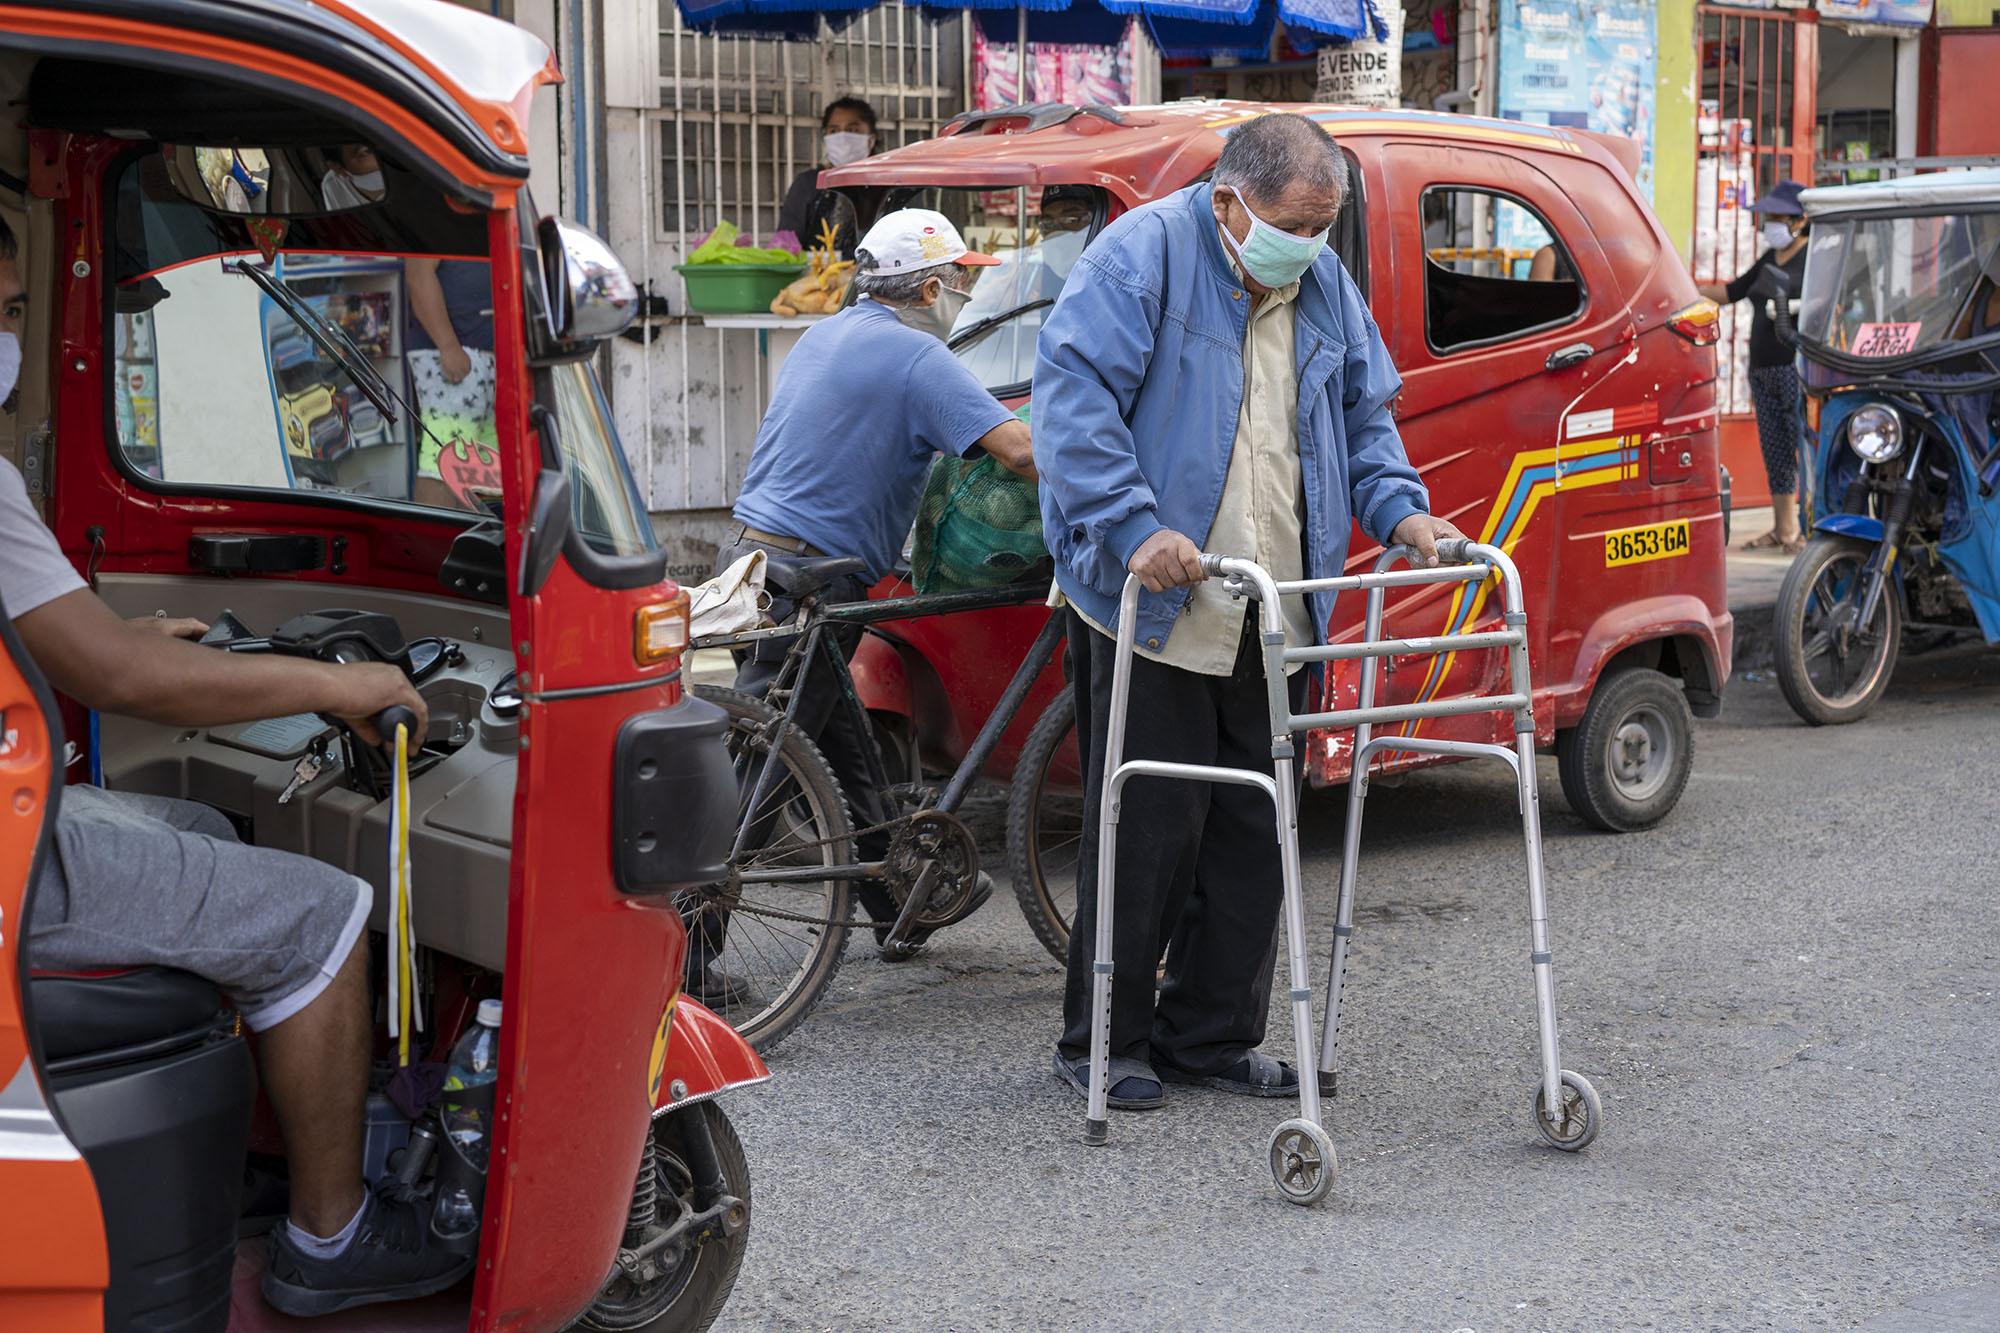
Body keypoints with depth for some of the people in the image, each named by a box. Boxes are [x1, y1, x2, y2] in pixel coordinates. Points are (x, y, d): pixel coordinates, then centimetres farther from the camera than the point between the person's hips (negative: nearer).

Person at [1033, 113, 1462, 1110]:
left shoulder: (1323, 284, 13)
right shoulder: (1143, 254, -9)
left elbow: (1364, 411, 22)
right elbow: (1074, 394, -18)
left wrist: (1398, 509, 4)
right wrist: (1136, 528, -28)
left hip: (1271, 615, 7)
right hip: (1151, 605, -6)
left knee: (1253, 830, 9)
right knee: (1147, 829, -3)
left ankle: (1211, 1034, 22)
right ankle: (1103, 1042, 10)